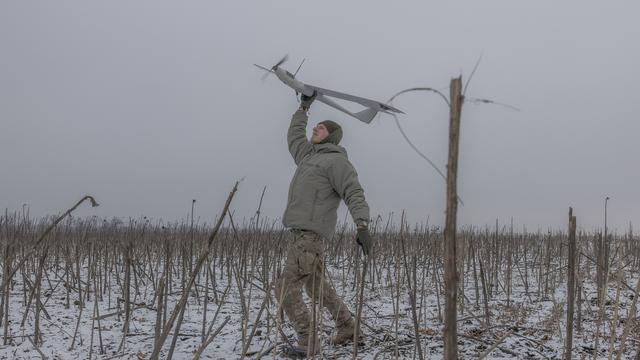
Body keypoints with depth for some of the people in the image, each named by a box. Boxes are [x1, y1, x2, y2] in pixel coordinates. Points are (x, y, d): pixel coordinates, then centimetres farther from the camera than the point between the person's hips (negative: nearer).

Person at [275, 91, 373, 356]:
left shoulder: (336, 160, -6)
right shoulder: (309, 155, 20)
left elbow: (354, 194, -17)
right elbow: (294, 136, 39)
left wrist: (362, 225, -31)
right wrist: (304, 107, 44)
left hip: (311, 233, -9)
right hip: (302, 232, 9)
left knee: (286, 289, -12)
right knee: (316, 286, 19)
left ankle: (308, 341, -8)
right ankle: (347, 327, 31)